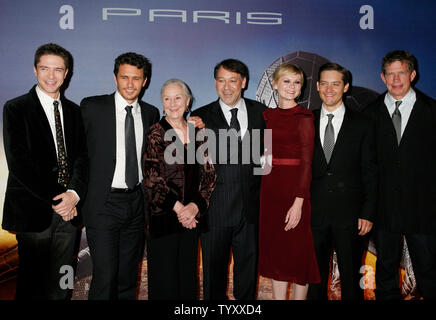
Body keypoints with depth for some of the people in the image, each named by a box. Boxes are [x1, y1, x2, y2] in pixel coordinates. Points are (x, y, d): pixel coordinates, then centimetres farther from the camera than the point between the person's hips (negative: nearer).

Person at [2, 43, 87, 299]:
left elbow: (82, 156, 6)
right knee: (32, 285, 8)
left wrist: (74, 193, -11)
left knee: (60, 287, 11)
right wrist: (55, 198, -13)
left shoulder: (74, 111, 13)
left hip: (68, 210, 4)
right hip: (34, 211, -4)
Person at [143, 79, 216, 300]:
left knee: (188, 272, 13)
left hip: (192, 216, 4)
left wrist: (195, 205, -10)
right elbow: (152, 178, -10)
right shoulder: (155, 134, -4)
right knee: (164, 275, 4)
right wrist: (178, 207, -14)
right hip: (163, 217, -4)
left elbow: (209, 174, 5)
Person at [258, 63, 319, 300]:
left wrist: (298, 202, -18)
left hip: (294, 190, -6)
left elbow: (306, 162, -12)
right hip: (269, 190, 6)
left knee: (297, 252, 4)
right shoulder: (268, 115, 11)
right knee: (275, 252, 13)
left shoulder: (303, 117, -6)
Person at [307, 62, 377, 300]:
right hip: (314, 214, 2)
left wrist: (368, 213, -6)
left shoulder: (362, 124, 1)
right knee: (315, 276, 12)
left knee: (351, 278, 10)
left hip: (350, 216, -1)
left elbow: (370, 172, 1)